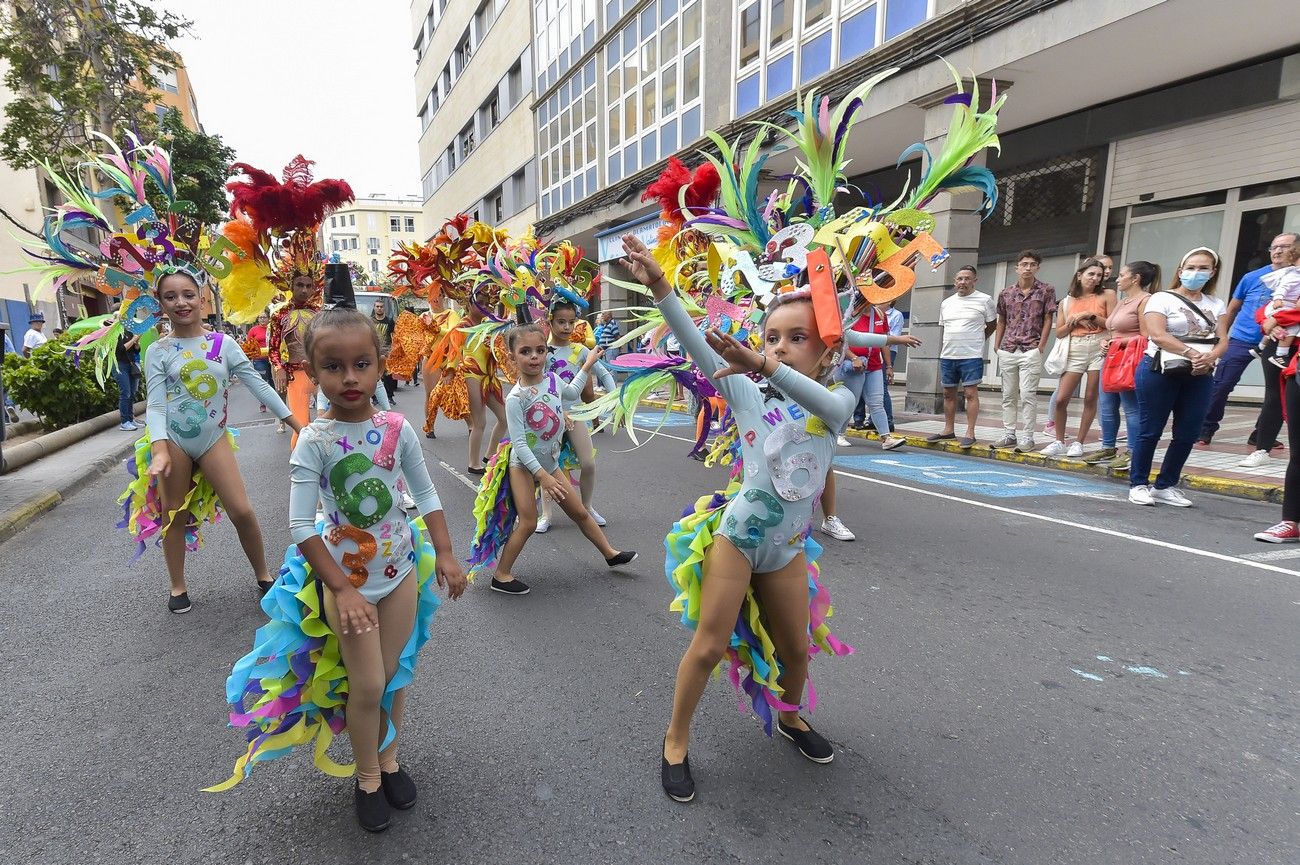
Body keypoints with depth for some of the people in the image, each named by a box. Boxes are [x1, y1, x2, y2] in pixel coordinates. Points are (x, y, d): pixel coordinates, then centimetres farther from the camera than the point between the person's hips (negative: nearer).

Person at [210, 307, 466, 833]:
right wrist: (342, 589, -19)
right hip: (344, 574, -2)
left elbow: (426, 494, 0)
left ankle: (389, 759, 40)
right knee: (367, 685, 4)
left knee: (395, 677, 15)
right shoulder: (314, 440, -17)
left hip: (400, 566, 3)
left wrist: (445, 553, -7)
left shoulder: (397, 428, -9)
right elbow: (301, 525, -16)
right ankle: (367, 777, 30)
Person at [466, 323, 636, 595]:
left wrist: (588, 365, 25)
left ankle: (610, 554, 31)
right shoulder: (516, 398, -23)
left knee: (580, 513, 16)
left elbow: (571, 393, 22)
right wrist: (542, 476, -28)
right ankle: (501, 576, 10)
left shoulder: (552, 379, -4)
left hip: (550, 463, 6)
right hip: (524, 465, -6)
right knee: (528, 523, -6)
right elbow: (519, 444, -25)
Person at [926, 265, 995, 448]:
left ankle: (970, 433, -3)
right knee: (948, 393, 10)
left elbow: (992, 325, 8)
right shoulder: (946, 303, 13)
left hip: (971, 356, -5)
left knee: (971, 393, -6)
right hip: (947, 356, 5)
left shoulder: (984, 300, -1)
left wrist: (976, 340, 9)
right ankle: (948, 430, 20)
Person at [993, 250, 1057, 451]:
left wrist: (1041, 346, -6)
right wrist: (997, 346, 8)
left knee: (1027, 395, -8)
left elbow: (1048, 320, 1)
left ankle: (1026, 437, -3)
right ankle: (1009, 434, 16)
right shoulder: (1006, 293, 10)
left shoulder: (1046, 291, 2)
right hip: (1007, 351, 4)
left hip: (1030, 350, -4)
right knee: (1008, 395, 8)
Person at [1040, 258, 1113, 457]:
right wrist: (1074, 321, -7)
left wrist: (1091, 315, -9)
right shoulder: (1067, 301, 11)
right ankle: (1059, 442, 10)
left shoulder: (1107, 295, 5)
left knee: (1090, 398, 1)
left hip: (1098, 349, -2)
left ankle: (1078, 443, 10)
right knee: (1061, 399, -4)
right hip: (1075, 351, 2)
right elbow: (1059, 333, 9)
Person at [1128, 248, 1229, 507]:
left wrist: (1210, 358, -18)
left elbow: (1222, 340, 4)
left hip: (1200, 377, 5)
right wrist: (1193, 354, -24)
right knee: (1151, 431, -1)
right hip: (1160, 371, -5)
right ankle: (1138, 484, 9)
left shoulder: (1216, 305, 14)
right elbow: (1158, 335, -15)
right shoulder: (1162, 299, -1)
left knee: (1187, 435, 4)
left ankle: (1166, 486, 15)